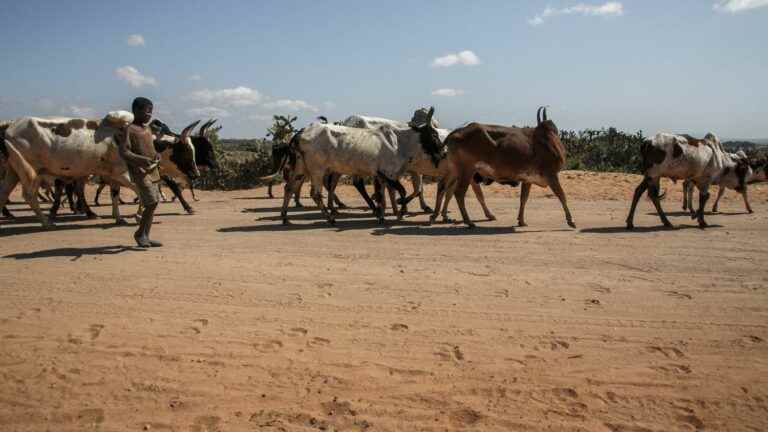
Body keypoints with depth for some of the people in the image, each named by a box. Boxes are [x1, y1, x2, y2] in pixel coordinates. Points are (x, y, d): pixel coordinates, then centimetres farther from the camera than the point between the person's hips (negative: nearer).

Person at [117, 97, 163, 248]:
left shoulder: (148, 130, 17)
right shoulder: (130, 129, -7)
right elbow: (123, 152, -14)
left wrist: (156, 155, 4)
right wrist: (142, 160, -27)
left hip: (152, 171, 8)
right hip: (140, 171, -8)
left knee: (152, 204, 7)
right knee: (152, 202, -14)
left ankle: (145, 237, 14)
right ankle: (139, 234, 1)